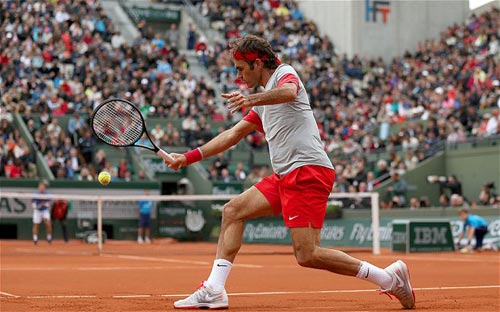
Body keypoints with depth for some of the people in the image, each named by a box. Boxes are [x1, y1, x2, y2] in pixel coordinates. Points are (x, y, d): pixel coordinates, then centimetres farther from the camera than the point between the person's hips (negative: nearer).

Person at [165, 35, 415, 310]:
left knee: (307, 255, -16)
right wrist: (189, 157, 31)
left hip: (307, 171, -10)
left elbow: (289, 92, -26)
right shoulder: (263, 103, 27)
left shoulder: (285, 73, 0)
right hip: (285, 176, 10)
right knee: (233, 210, 7)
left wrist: (251, 99, -42)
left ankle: (390, 278, -8)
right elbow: (232, 135, 33)